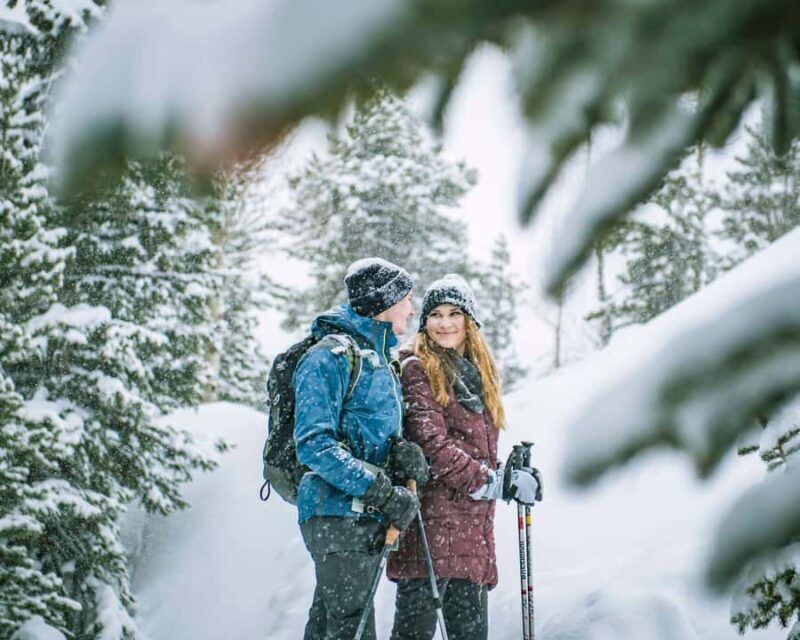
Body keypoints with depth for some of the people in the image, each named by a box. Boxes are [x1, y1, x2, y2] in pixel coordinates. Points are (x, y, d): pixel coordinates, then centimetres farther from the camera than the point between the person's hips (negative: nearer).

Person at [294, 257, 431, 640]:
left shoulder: (379, 358, 18)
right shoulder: (331, 356, -11)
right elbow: (313, 444, -19)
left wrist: (403, 451, -7)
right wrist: (383, 493, -22)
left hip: (367, 521, 9)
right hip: (337, 513, -9)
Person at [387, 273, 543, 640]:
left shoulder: (477, 375, 21)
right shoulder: (417, 370, -2)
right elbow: (432, 446, -12)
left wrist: (509, 475, 6)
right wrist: (496, 483, -12)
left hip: (474, 534, 8)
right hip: (431, 525, -8)